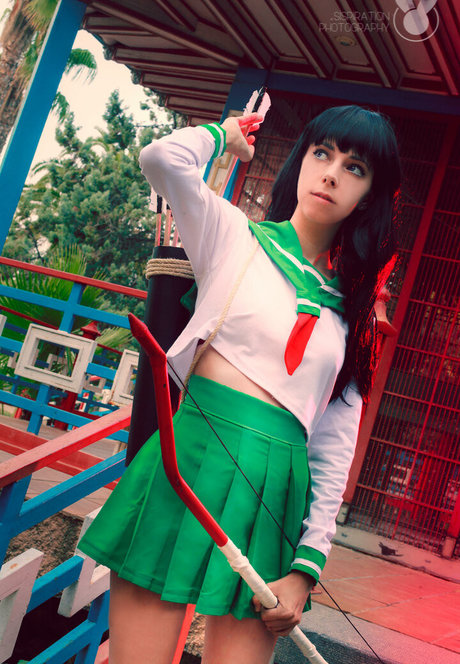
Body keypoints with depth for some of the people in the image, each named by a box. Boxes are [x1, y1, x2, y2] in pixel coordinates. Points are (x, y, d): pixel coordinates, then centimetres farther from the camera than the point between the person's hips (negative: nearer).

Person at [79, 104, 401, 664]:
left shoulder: (354, 310, 14)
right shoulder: (236, 236, 6)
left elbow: (334, 450, 10)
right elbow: (163, 158, -14)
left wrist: (306, 567, 2)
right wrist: (224, 133, 8)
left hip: (280, 490, 3)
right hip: (189, 463, -3)